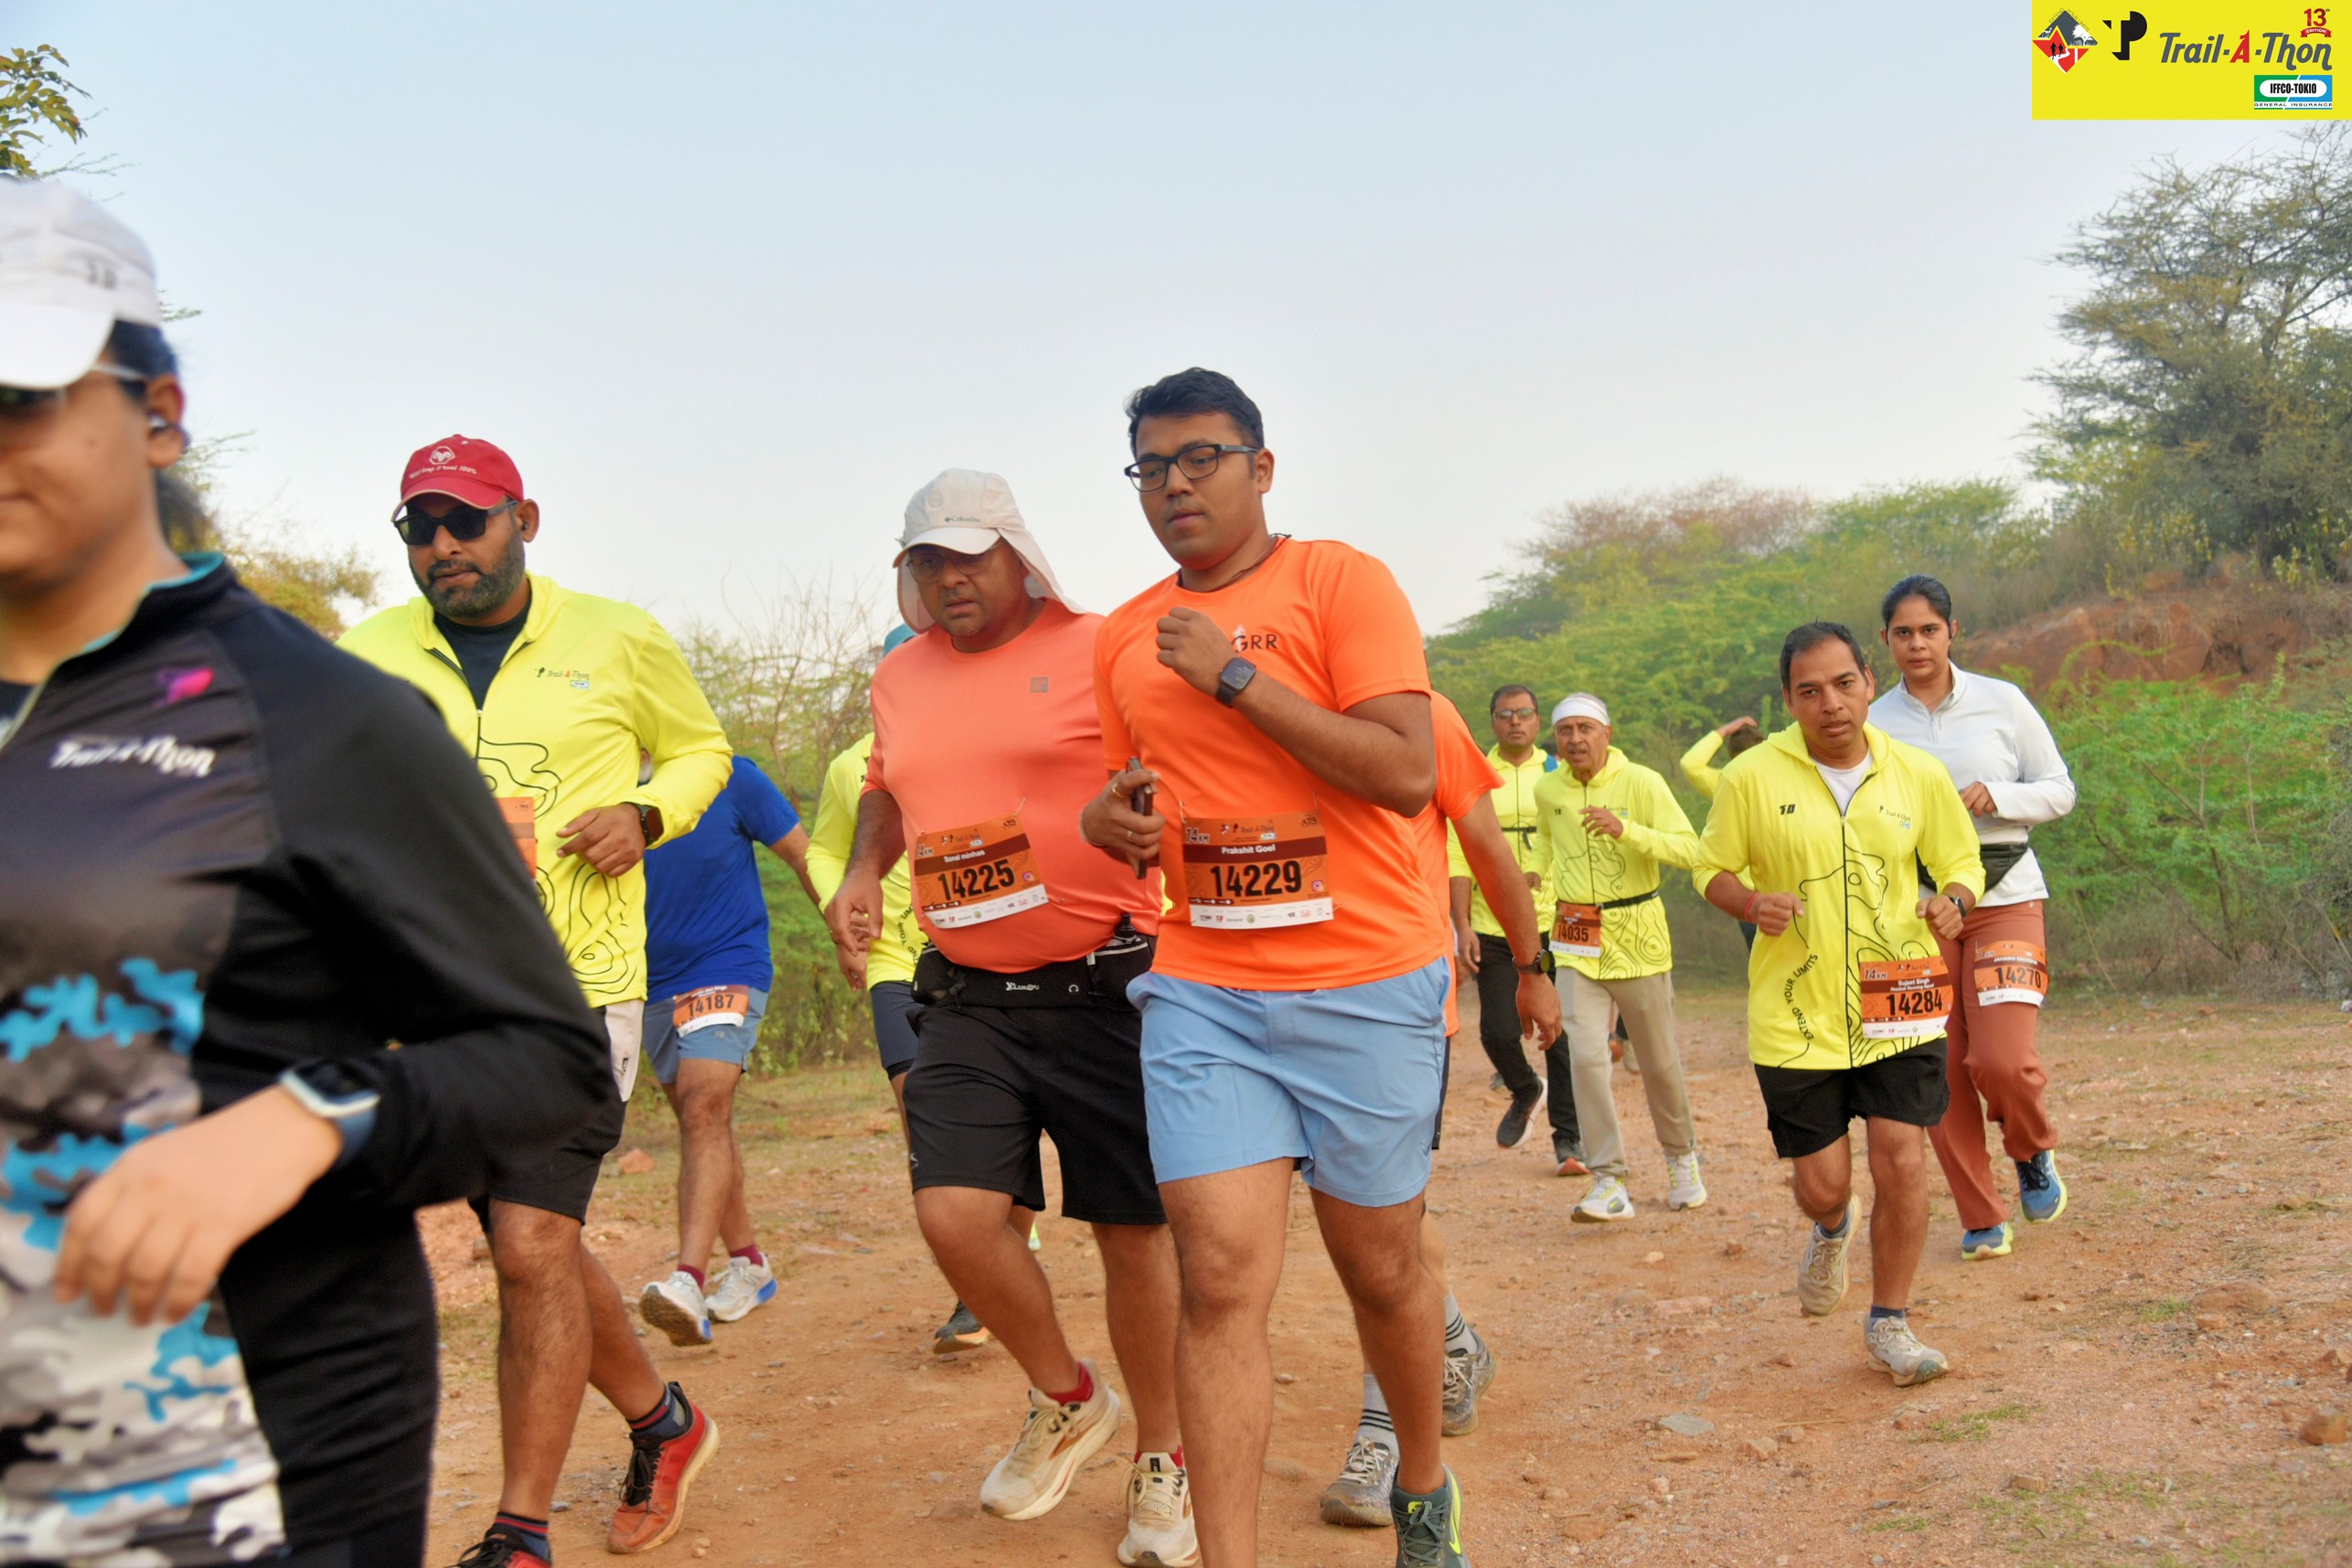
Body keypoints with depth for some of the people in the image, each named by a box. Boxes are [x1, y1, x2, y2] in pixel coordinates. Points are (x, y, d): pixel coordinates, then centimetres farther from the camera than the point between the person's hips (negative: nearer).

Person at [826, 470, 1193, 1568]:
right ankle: (1066, 1400, 20)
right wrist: (863, 871, 10)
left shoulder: (1100, 652, -5)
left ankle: (1161, 1460, 28)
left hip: (1103, 987, -4)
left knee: (1132, 1231, 4)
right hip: (968, 999, 4)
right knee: (954, 1213, -10)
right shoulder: (900, 677, 11)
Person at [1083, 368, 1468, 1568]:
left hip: (1365, 985, -3)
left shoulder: (1339, 580, -4)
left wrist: (1237, 674, -16)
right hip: (1201, 990, 3)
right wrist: (1107, 817, -1)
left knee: (1380, 1266, 12)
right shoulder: (1124, 639, 11)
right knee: (1221, 1276, -6)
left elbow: (1407, 772, -14)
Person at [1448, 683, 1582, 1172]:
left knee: (1561, 1033, 0)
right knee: (1498, 1030, -1)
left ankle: (1569, 1138, 13)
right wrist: (1462, 925, -6)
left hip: (1553, 924, 0)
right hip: (1492, 927, 0)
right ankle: (1526, 1092, 31)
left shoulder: (1559, 775, 6)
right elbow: (1458, 856, 1)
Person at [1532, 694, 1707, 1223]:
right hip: (1576, 941, 2)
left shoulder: (1642, 783, -10)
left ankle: (1682, 1158, 34)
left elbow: (1689, 849, -20)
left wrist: (1626, 830, -31)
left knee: (1659, 1061, 9)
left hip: (1637, 936, -2)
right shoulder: (1548, 791, 4)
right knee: (1586, 1057, -12)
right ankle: (1609, 1183, -7)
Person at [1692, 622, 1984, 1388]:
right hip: (1795, 1016, -1)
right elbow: (1711, 867, 4)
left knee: (1903, 1167, -6)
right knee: (1822, 1184, 4)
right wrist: (1751, 904, -18)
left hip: (1898, 1011, 1)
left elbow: (1962, 862, 11)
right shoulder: (1752, 777, -6)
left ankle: (1889, 1322, 18)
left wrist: (1952, 900, -12)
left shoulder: (1919, 774, 0)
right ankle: (1831, 1231, 44)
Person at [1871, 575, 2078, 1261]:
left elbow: (2061, 790, 6)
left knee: (2004, 1060, -15)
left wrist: (1997, 797, -13)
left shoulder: (2001, 702, 1)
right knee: (1940, 1069, 1)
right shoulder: (1874, 724, 4)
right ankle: (1982, 1219, 18)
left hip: (2003, 899, -2)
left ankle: (2034, 1152, 20)